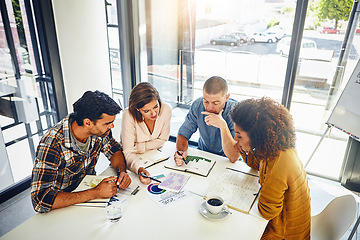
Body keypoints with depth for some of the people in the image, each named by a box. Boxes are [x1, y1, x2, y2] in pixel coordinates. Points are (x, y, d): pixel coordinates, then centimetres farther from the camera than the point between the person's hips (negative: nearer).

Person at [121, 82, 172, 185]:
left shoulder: (166, 109, -21)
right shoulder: (129, 115, -28)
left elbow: (162, 140, -8)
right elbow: (128, 152, -28)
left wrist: (136, 147, -17)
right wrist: (139, 169, -47)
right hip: (134, 158, -2)